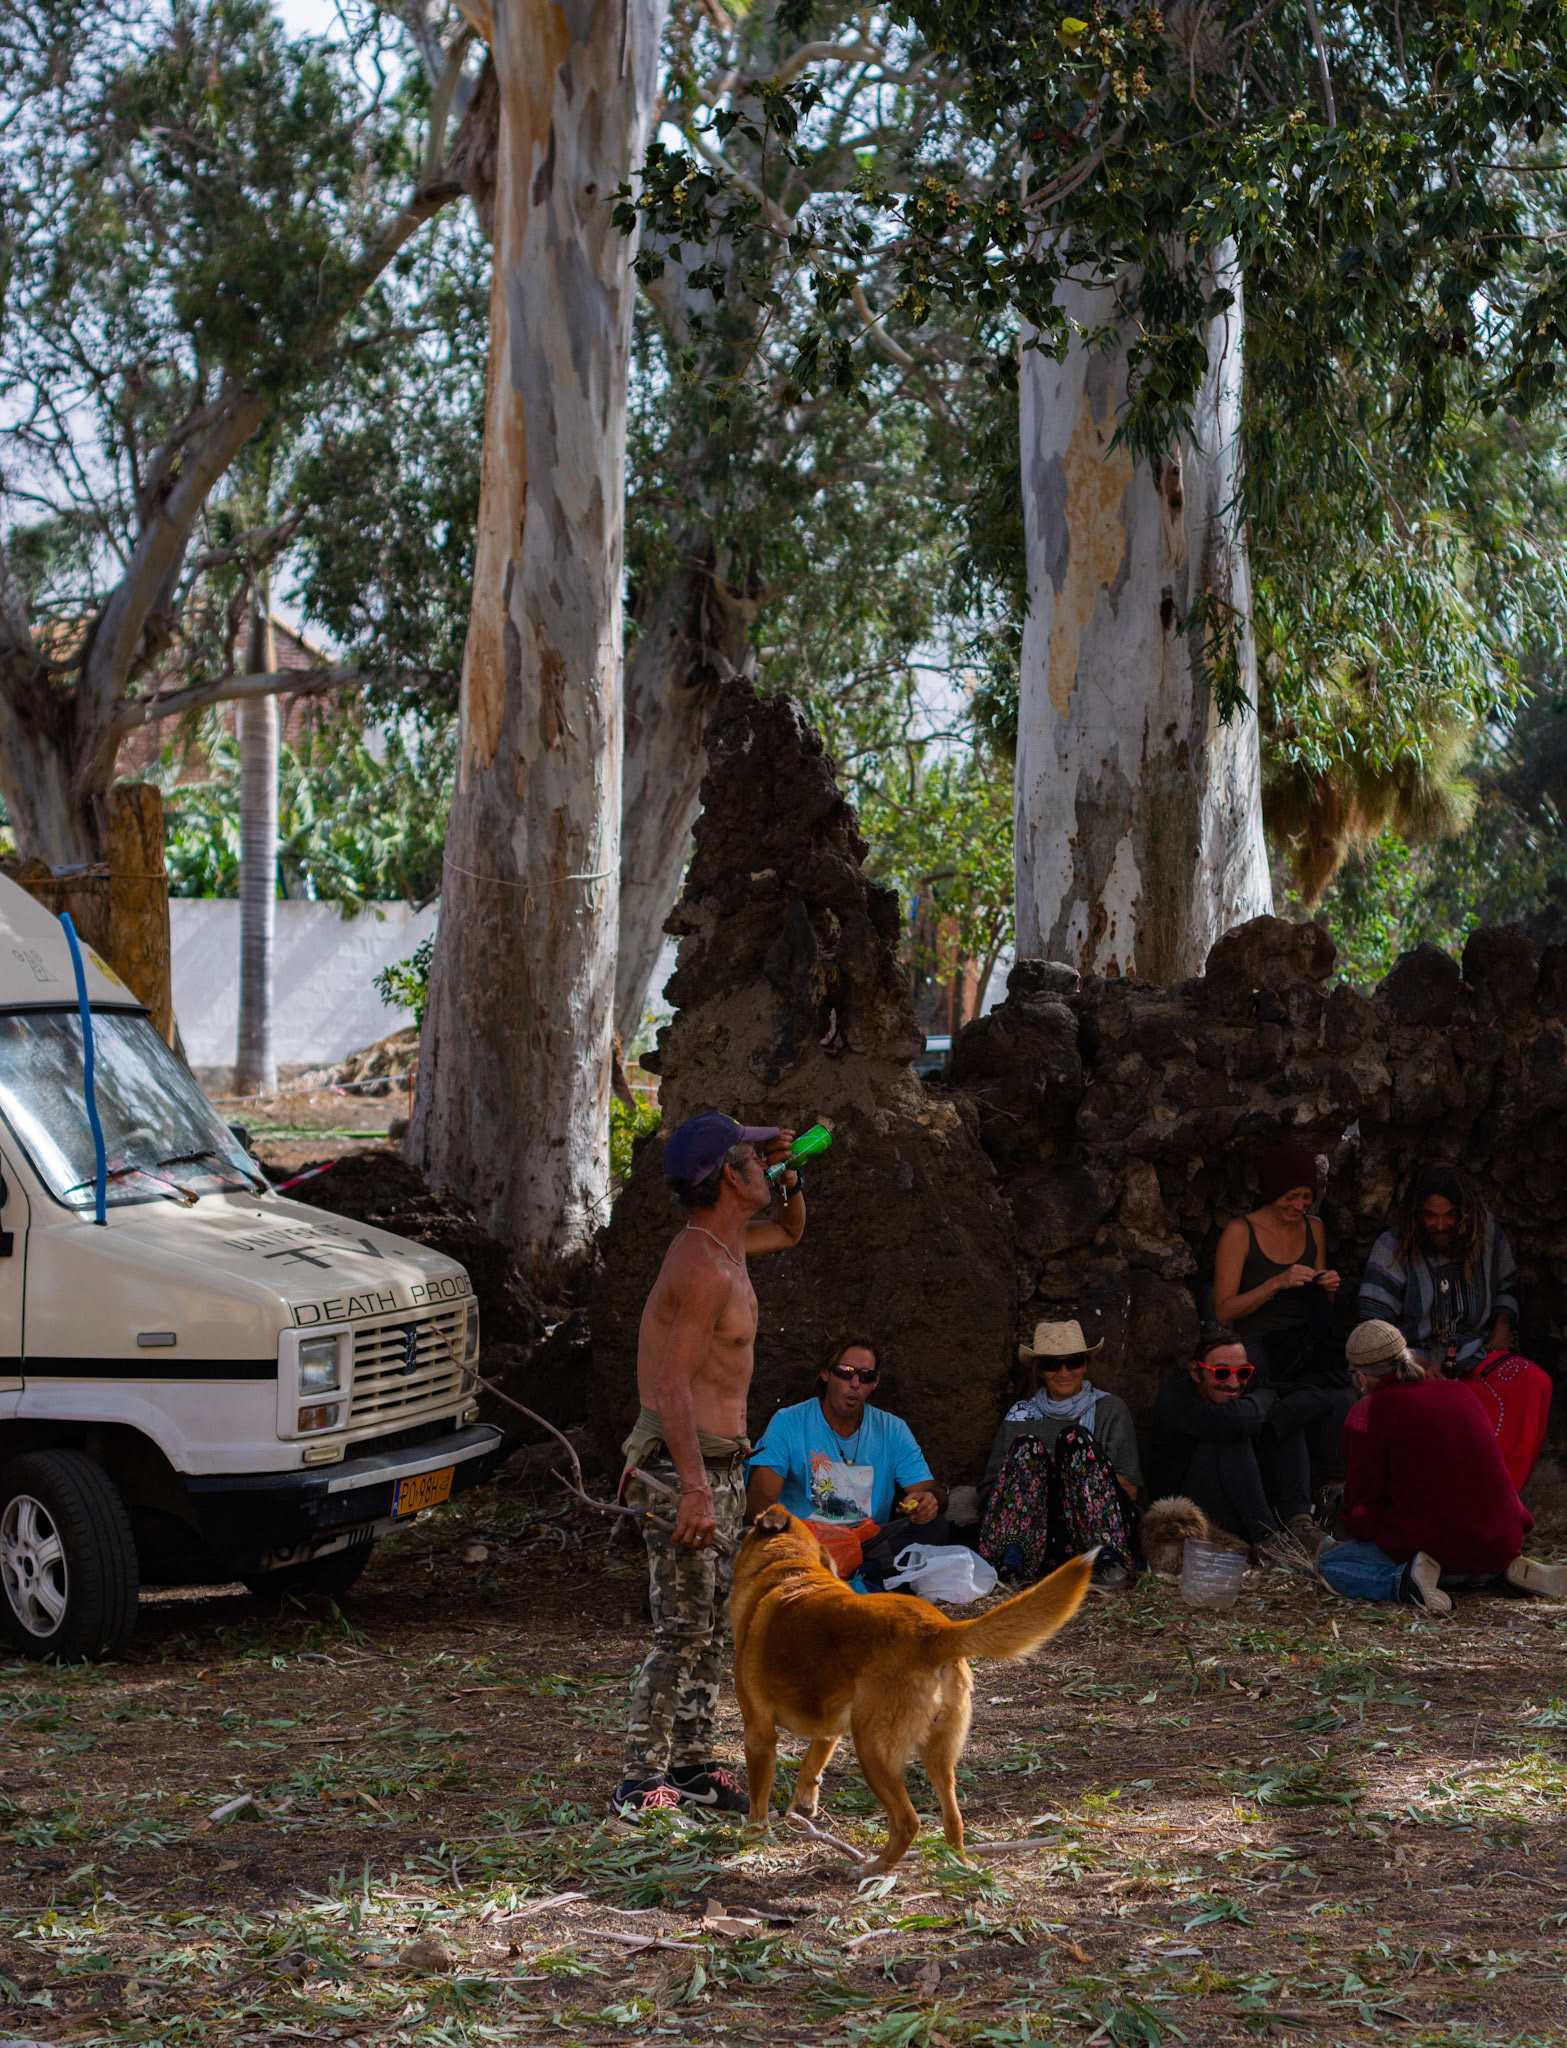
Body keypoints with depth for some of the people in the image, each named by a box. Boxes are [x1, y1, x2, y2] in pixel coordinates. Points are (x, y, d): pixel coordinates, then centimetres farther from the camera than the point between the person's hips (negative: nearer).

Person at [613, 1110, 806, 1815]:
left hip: (720, 1465, 10)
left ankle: (692, 1764, 19)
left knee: (712, 1625, 13)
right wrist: (693, 1489, -30)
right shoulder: (704, 1268, -20)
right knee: (683, 1632, -8)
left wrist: (788, 1176, 10)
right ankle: (641, 1780, -4)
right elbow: (672, 1387, -25)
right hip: (685, 1466, -10)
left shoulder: (723, 1240, 9)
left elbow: (789, 1230, 32)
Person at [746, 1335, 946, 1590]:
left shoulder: (892, 1431, 10)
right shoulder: (789, 1423, -1)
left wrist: (930, 1500, -22)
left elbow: (929, 1490, 6)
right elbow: (757, 1503, -11)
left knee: (934, 1526, -23)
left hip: (867, 1543, 3)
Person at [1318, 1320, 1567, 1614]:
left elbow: (1364, 1499, -5)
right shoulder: (1456, 1392, 12)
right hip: (1501, 1546, 6)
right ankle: (1514, 1571, 10)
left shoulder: (1367, 1413, -6)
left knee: (1327, 1565, 11)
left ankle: (1403, 1580, -14)